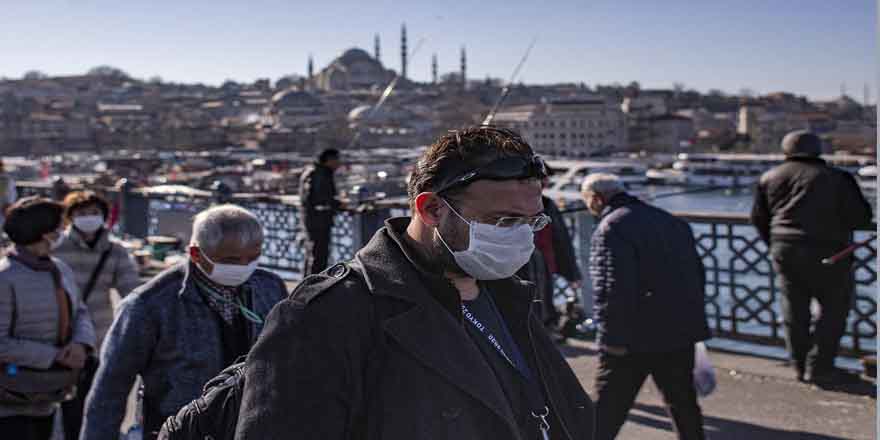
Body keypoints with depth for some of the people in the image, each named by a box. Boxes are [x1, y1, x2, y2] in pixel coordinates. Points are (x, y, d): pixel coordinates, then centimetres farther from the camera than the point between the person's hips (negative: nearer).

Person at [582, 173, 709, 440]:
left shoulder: (611, 229, -14)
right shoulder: (672, 222, 13)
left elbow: (612, 290, -23)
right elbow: (697, 276, 18)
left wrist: (613, 340, -19)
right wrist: (692, 322, 23)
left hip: (636, 339, -7)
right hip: (681, 333, 7)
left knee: (607, 411, 3)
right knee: (683, 403, 19)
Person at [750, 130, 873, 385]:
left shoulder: (769, 178, 7)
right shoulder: (837, 178, -5)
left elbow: (758, 219, 13)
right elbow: (861, 218, -3)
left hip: (784, 252, 4)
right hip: (826, 252, -4)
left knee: (795, 310, 13)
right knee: (834, 309, 8)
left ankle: (800, 366, 18)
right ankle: (819, 367, 6)